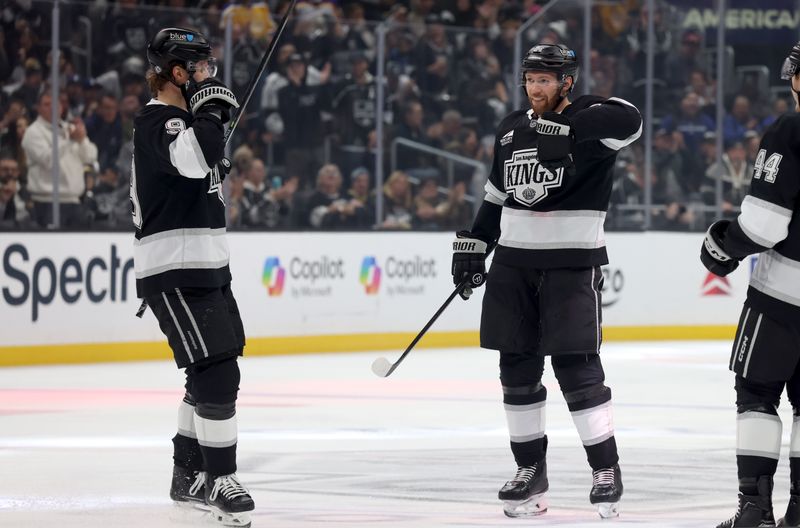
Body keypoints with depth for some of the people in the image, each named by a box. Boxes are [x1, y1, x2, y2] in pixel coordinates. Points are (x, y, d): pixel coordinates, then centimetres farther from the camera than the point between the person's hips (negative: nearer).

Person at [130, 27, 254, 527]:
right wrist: (210, 107, -22)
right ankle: (220, 481, -7)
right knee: (218, 371, -13)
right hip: (174, 273, -10)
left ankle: (189, 474, 27)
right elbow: (192, 160, -35)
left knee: (214, 373, 16)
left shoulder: (185, 121, 18)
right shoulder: (156, 123, -14)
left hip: (207, 267, 10)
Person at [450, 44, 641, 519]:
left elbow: (629, 120, -30)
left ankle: (606, 469, 2)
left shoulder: (588, 118, -7)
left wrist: (566, 128, -34)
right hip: (514, 262, 6)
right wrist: (472, 246, 17)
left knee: (576, 367, -8)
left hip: (572, 263, -6)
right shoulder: (512, 129, 12)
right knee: (517, 370, 7)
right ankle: (531, 469, 18)